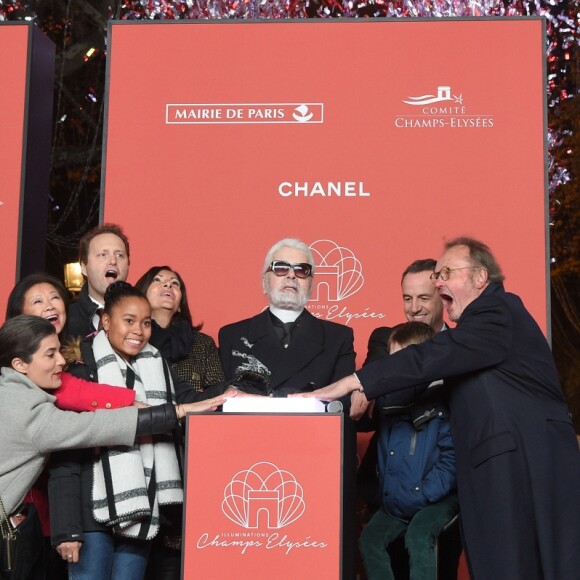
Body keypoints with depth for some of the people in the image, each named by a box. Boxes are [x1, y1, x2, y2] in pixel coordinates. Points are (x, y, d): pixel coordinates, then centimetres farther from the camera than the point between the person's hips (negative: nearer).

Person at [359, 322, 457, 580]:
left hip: (435, 497, -6)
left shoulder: (442, 397, -11)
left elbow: (451, 455, -15)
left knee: (418, 537, -26)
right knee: (370, 539, -7)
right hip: (395, 499, 6)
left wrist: (425, 494, -20)